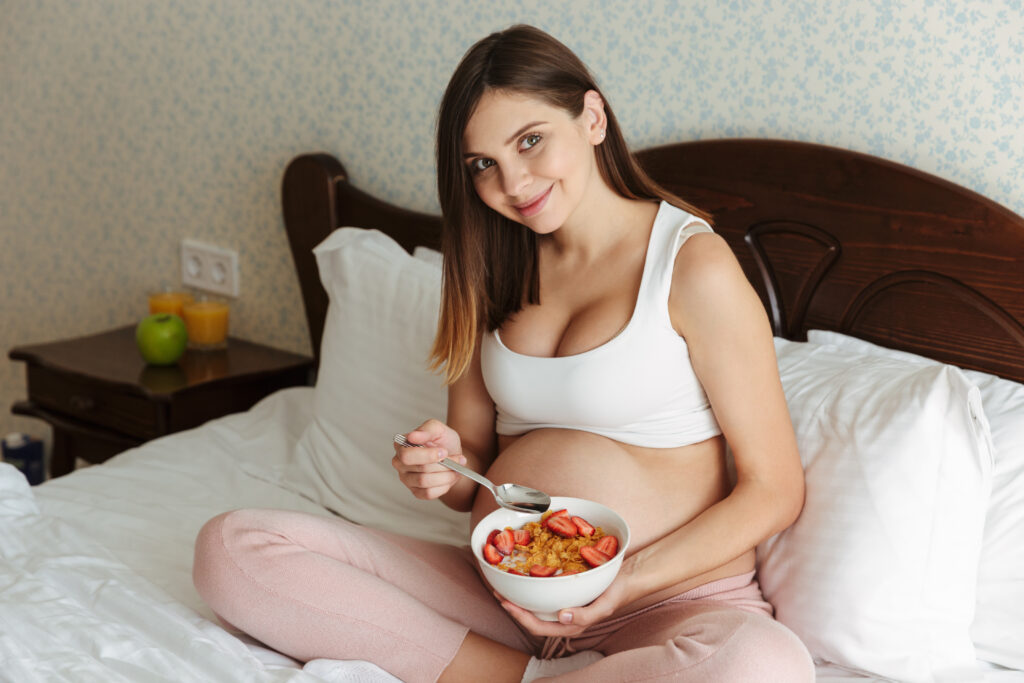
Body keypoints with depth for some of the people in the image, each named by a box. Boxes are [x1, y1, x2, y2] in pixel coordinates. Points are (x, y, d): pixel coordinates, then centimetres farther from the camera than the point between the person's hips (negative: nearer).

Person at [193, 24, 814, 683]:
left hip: (671, 598, -4)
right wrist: (446, 468, -8)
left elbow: (773, 490, -6)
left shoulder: (694, 263, -7)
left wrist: (629, 580, -17)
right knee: (231, 546, -10)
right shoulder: (497, 272, 12)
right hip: (501, 593, 5)